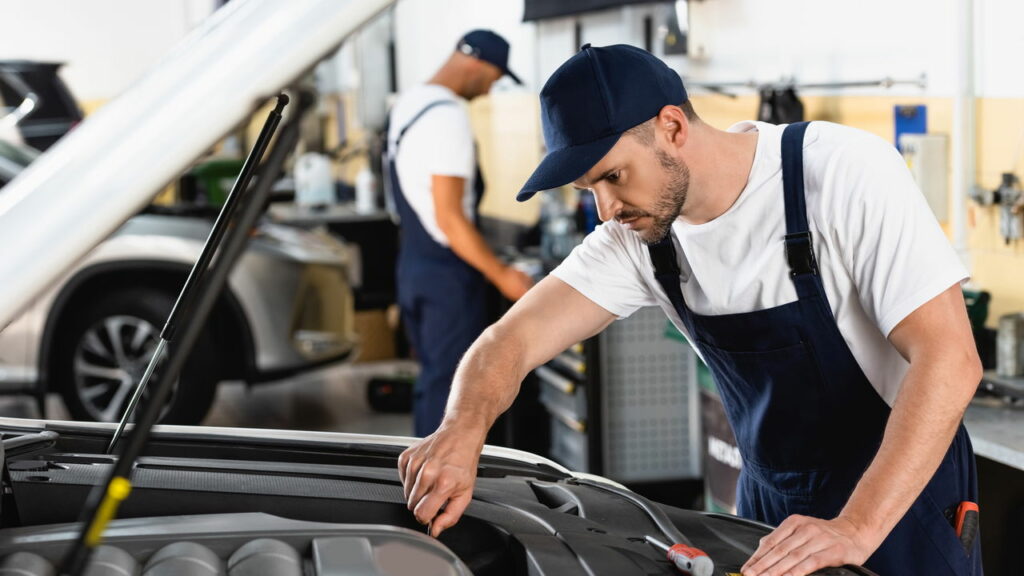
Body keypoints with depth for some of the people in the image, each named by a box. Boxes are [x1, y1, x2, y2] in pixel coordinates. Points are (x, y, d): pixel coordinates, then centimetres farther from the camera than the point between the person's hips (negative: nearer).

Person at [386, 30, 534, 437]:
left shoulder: (407, 105, 10)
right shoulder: (447, 116, -20)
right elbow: (449, 217, -23)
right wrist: (501, 275, -17)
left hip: (413, 263, 10)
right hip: (446, 271, -10)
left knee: (433, 379, 17)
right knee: (452, 385, -3)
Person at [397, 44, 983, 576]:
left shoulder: (845, 170, -23)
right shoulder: (639, 234, -6)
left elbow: (948, 358, -28)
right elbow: (514, 341, -10)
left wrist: (857, 528, -37)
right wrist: (465, 429, -33)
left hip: (904, 500, -4)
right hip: (772, 507, 5)